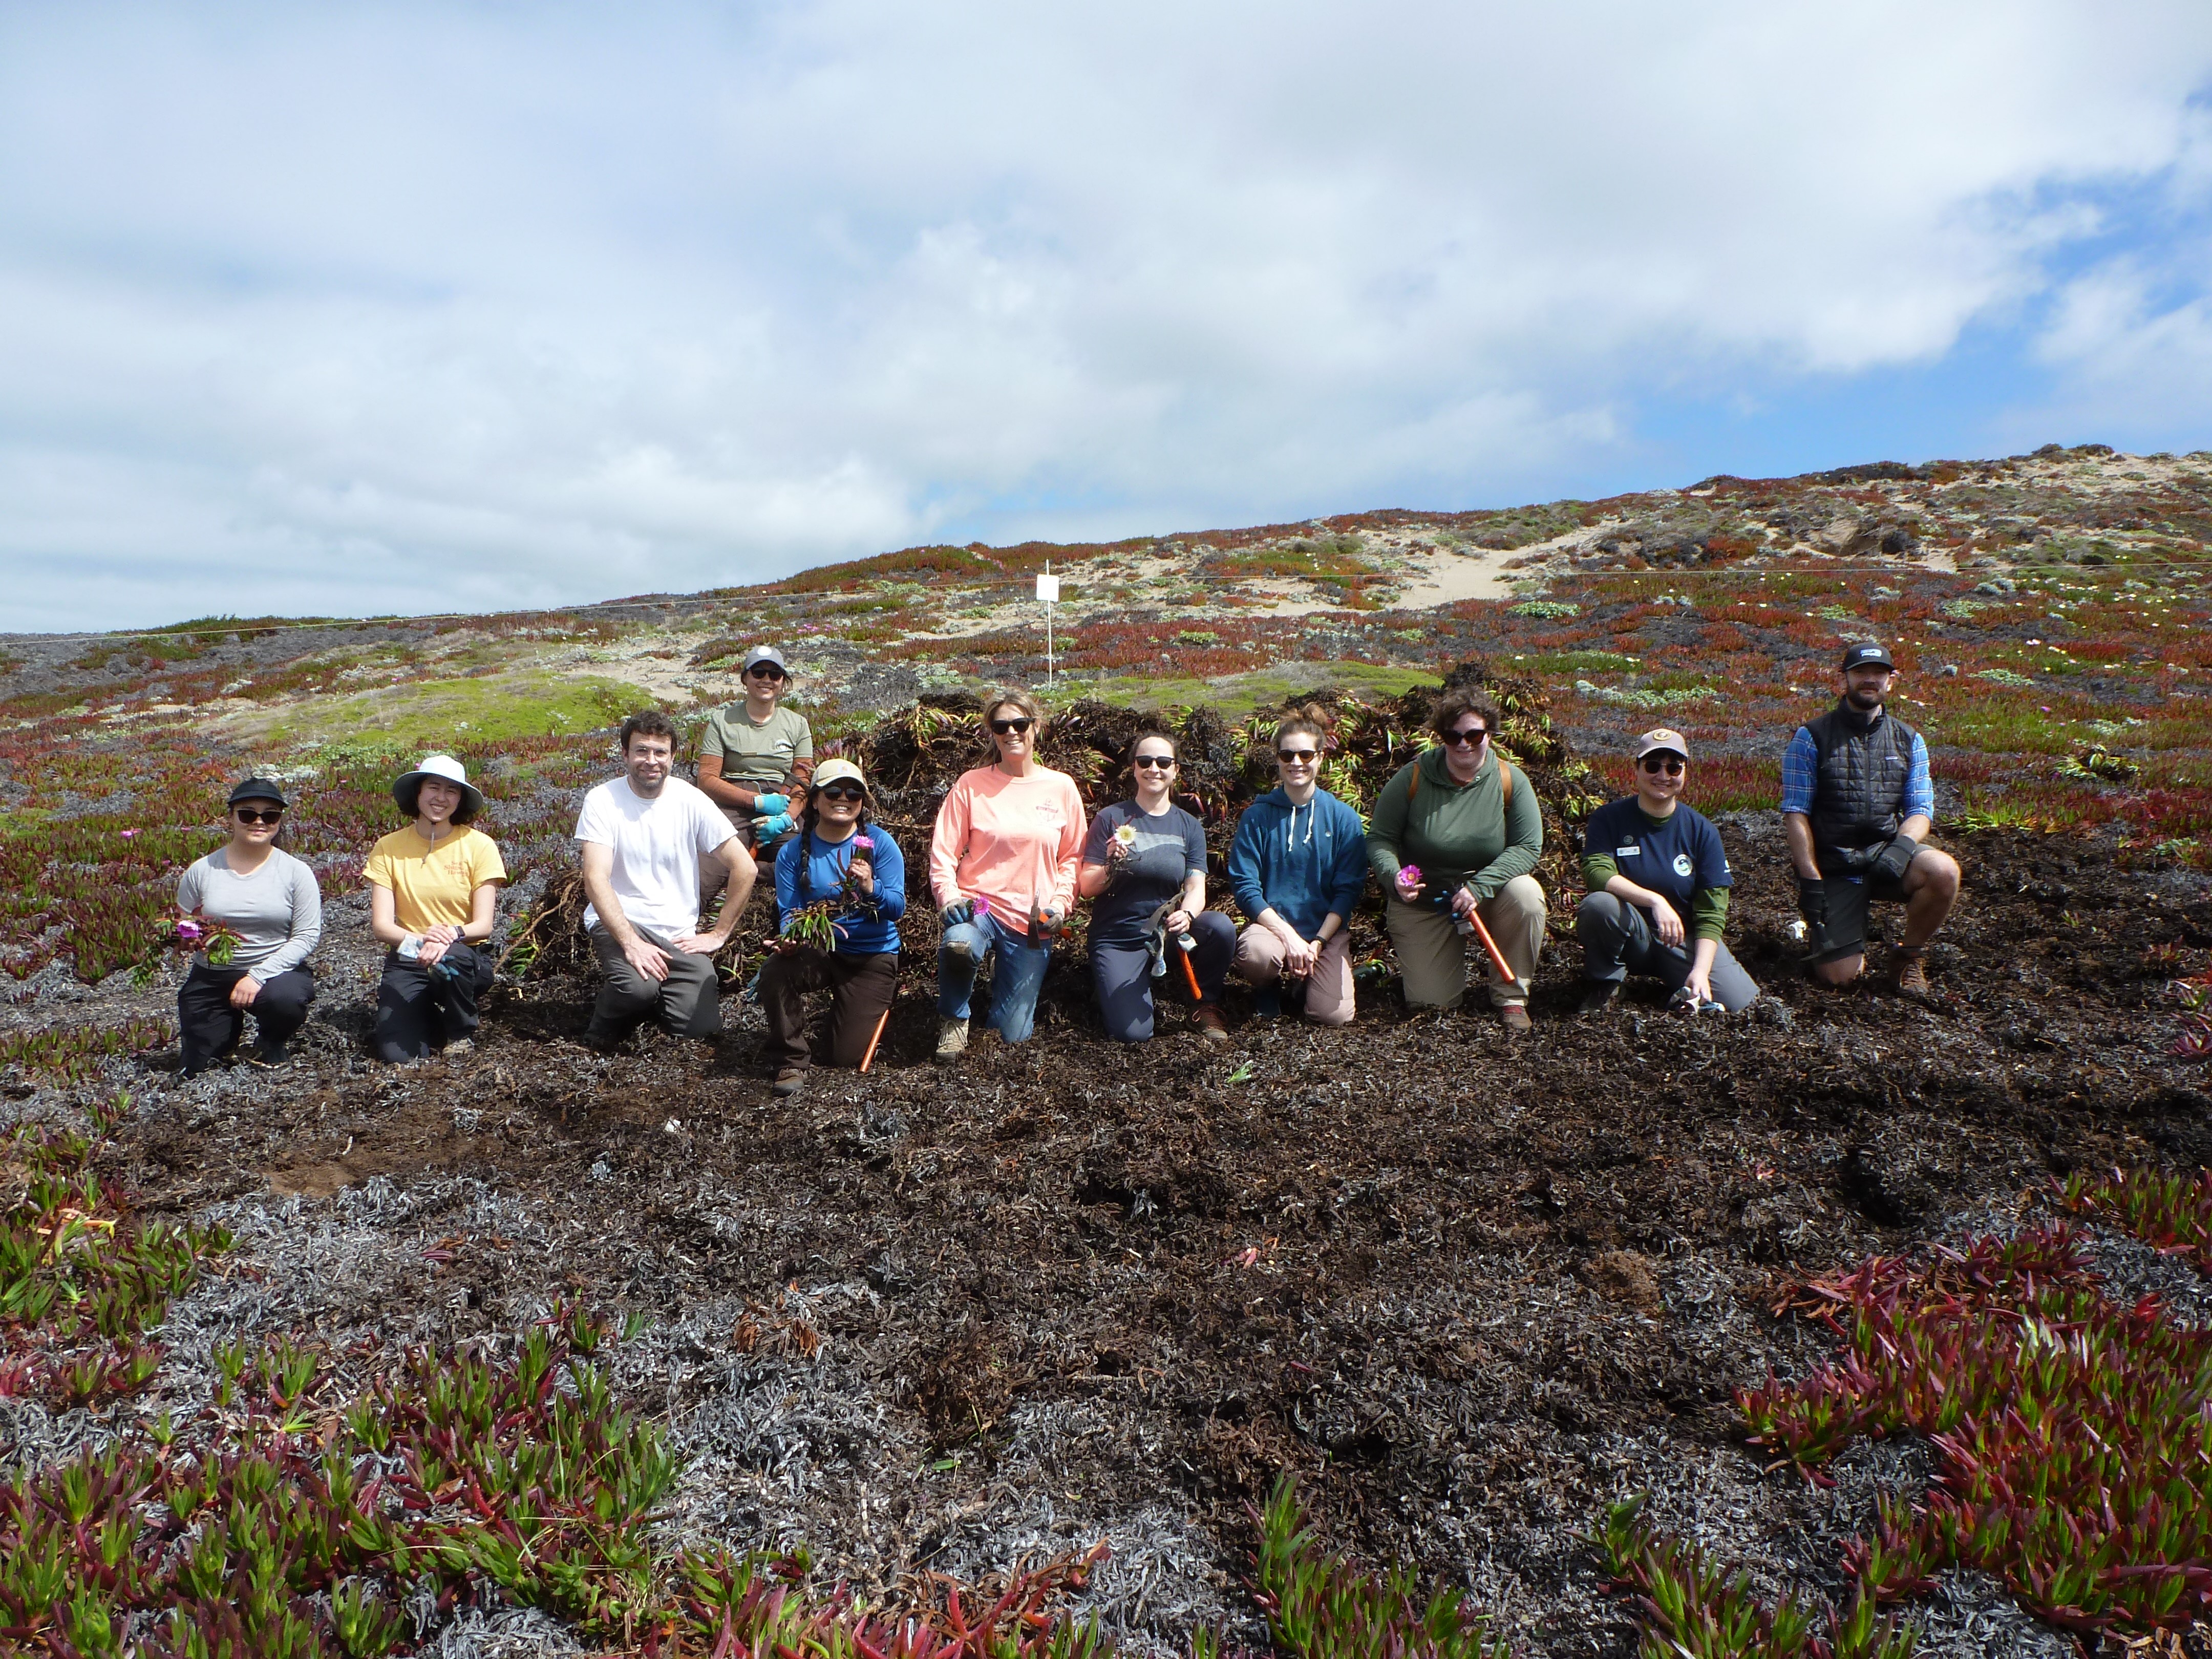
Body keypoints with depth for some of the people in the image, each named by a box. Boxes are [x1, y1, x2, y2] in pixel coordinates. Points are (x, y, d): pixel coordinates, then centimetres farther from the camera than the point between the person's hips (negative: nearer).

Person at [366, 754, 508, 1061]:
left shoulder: (479, 846, -4)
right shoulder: (388, 848, 0)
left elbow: (483, 926, -8)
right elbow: (381, 926, -7)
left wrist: (451, 934, -31)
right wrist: (417, 941, -29)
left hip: (467, 959, 0)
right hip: (406, 962, 1)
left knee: (452, 957, -38)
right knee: (398, 1055, -21)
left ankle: (461, 1035, -8)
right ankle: (428, 1017, 16)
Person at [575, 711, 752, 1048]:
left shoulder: (692, 802, -2)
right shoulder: (602, 800, -6)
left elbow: (744, 868, -2)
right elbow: (596, 880, -14)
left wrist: (718, 934, -5)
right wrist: (631, 943, -25)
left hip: (679, 931, 2)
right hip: (619, 920, -2)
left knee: (701, 1026, -13)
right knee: (639, 986, -33)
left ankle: (652, 995, 21)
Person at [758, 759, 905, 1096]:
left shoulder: (880, 843, -8)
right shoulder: (793, 851, -3)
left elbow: (897, 909, -14)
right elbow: (789, 913, -6)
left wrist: (871, 888, -34)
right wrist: (790, 938, -29)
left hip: (872, 955, -1)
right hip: (818, 950, 1)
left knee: (847, 1056, -4)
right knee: (775, 971, -33)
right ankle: (791, 1062, -10)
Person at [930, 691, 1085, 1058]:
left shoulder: (1062, 787, 4)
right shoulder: (971, 784, 1)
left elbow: (1072, 856, 9)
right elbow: (943, 850, 0)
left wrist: (1060, 904, -5)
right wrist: (949, 896, -17)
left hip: (1034, 923, 2)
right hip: (978, 906, -1)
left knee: (1012, 1035, 2)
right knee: (958, 945, -39)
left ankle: (1005, 985, 37)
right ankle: (953, 1021, -9)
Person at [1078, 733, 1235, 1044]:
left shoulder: (1189, 827, 7)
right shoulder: (1111, 819, -2)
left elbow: (1196, 887, -4)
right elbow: (1086, 887, -4)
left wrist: (1187, 915, -27)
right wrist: (1111, 868, -26)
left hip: (1167, 933, 2)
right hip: (1117, 939, -2)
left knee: (1222, 927, -30)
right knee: (1132, 1033, -21)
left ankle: (1205, 1006, -2)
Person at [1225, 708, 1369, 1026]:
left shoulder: (1343, 817, 2)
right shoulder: (1257, 816, -1)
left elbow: (1348, 890, 0)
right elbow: (1245, 886, -6)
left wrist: (1317, 943, -12)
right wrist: (1290, 937, -16)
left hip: (1327, 931, 1)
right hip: (1271, 924, -1)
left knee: (1332, 1015, -19)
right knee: (1256, 954, -36)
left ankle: (1304, 976, 17)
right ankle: (1273, 988, 2)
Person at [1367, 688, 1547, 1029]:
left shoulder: (1509, 780, -11)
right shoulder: (1413, 778, -12)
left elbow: (1528, 846, -14)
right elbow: (1380, 838, -7)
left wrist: (1479, 887, -26)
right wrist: (1394, 876, -28)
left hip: (1489, 894, 1)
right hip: (1423, 903, -1)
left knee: (1526, 893, -32)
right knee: (1432, 1002, -7)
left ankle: (1511, 996, -10)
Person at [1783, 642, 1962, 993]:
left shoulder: (1909, 741, 10)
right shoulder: (1810, 739, -2)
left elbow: (1921, 810, 5)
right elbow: (1796, 814, -7)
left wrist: (1902, 846, -18)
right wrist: (1811, 881, -13)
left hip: (1887, 851, 3)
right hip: (1833, 865, -3)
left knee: (1944, 872, -30)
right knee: (1838, 976, -13)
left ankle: (1908, 955, -3)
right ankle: (1820, 930, 25)